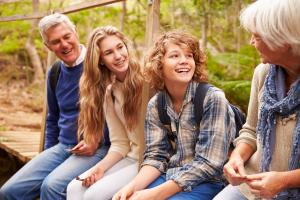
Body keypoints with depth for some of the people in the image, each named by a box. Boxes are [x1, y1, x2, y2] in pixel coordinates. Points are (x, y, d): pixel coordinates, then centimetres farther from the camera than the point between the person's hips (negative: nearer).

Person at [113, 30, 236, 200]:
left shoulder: (213, 98, -14)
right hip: (169, 178, 5)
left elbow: (208, 164, -18)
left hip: (206, 182, -4)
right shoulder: (155, 105, 2)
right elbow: (156, 156, 2)